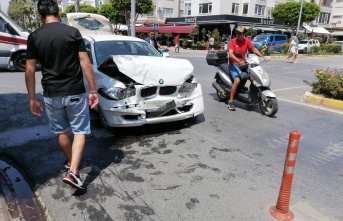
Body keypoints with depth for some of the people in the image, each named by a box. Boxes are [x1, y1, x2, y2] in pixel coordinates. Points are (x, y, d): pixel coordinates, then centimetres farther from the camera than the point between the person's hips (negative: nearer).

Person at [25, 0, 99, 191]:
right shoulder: (73, 32, -5)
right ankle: (73, 172, -5)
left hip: (51, 95, 3)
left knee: (61, 131, 21)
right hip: (75, 92, -2)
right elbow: (86, 64, -9)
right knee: (80, 131, 7)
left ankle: (71, 162, 40)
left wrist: (32, 99, 9)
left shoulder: (34, 37, 1)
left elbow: (30, 71, 0)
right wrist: (94, 91, -4)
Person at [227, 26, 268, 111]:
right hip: (233, 64, -5)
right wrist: (238, 61, -39)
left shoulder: (247, 41, 3)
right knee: (237, 80, -27)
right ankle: (230, 102, -20)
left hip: (243, 63, 5)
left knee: (253, 78, -4)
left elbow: (254, 49, 3)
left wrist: (262, 57, -11)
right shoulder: (232, 41, -10)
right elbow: (230, 54, -23)